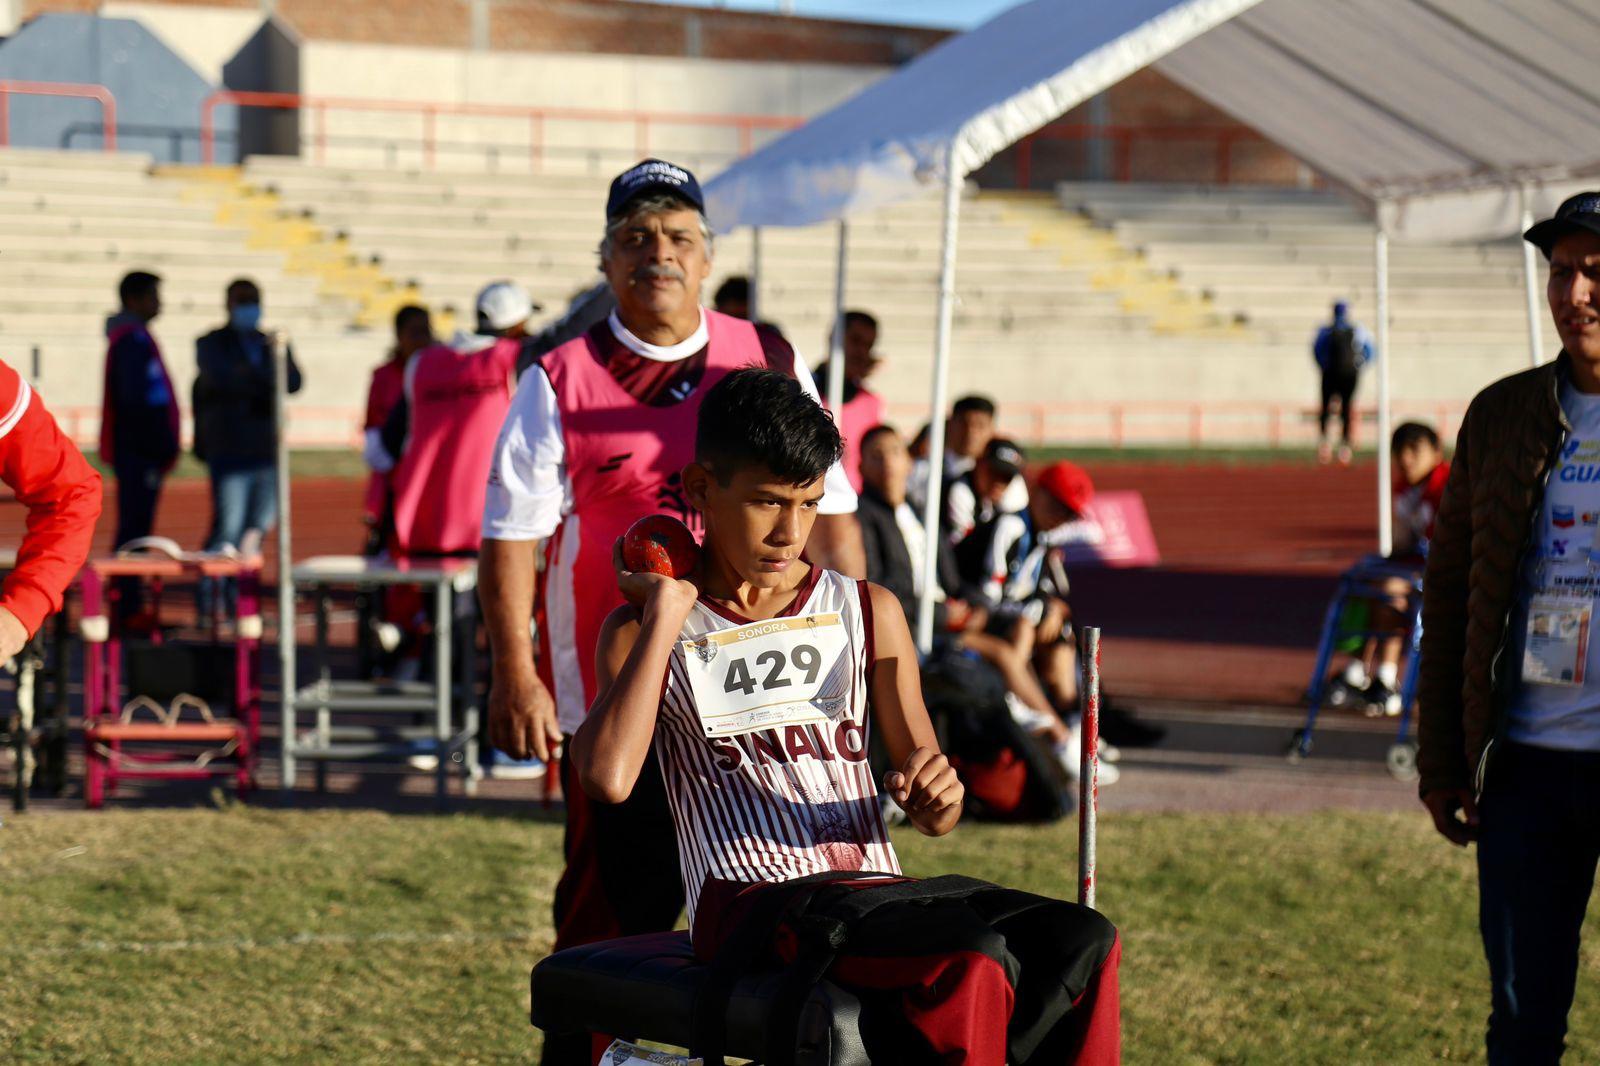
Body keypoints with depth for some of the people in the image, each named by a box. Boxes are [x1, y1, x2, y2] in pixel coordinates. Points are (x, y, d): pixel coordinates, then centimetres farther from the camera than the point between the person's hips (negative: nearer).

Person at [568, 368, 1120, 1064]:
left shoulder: (869, 613, 18)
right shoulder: (642, 632, 9)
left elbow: (933, 812, 17)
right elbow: (607, 777, -12)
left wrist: (936, 799, -9)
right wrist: (666, 615, -4)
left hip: (878, 890, 5)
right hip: (755, 902, -5)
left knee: (1080, 944, -24)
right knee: (970, 966, -33)